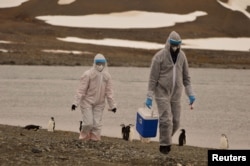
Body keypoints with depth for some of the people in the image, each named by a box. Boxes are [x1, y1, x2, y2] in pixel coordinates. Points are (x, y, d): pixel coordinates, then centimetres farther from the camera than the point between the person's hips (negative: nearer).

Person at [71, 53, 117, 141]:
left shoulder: (107, 76, -1)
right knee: (88, 123, -8)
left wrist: (112, 105, 5)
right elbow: (81, 90, -14)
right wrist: (76, 102, -17)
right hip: (87, 102, -4)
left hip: (99, 104, 4)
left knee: (97, 124, 3)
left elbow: (109, 91, 5)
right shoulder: (88, 74, -15)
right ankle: (84, 139, 15)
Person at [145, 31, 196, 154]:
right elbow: (153, 78, -11)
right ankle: (164, 145, 4)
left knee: (175, 121, 5)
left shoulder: (181, 56, 1)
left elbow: (186, 76, 9)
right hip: (162, 93, -5)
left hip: (176, 94, 5)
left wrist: (190, 94, 6)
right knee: (166, 120, -11)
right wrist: (149, 97, -12)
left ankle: (166, 139, 30)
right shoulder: (159, 57, -13)